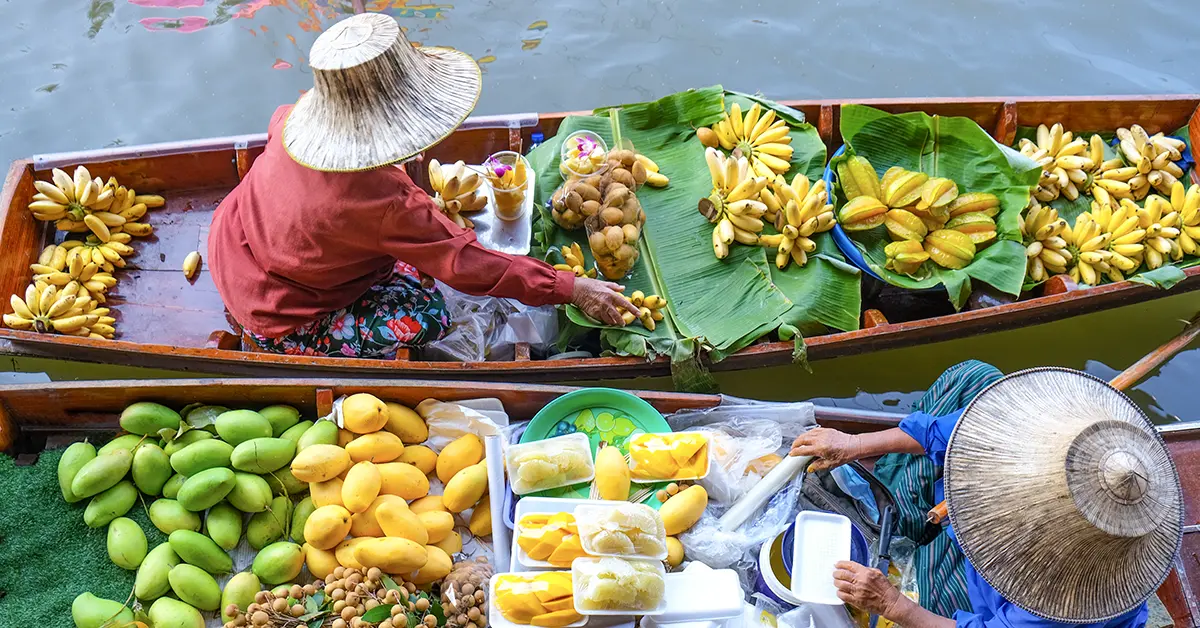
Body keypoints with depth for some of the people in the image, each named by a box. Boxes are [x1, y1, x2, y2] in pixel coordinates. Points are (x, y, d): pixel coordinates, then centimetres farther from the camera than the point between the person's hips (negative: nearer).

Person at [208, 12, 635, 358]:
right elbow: (465, 263, -31)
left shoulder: (298, 116, -17)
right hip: (275, 321, -7)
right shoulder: (385, 204, -39)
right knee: (425, 314, -15)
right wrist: (572, 288, -25)